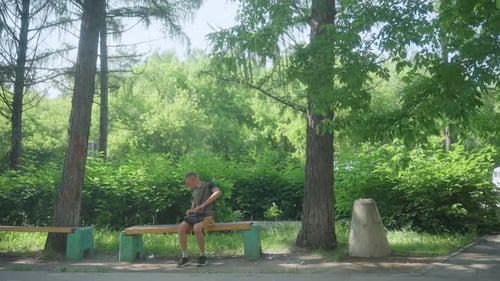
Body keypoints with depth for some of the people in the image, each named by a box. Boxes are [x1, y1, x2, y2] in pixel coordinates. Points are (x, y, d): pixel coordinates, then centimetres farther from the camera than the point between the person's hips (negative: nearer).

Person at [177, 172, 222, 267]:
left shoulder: (209, 184, 3)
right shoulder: (194, 191, 23)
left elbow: (218, 192, -17)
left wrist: (202, 205, -21)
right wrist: (190, 211, 8)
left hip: (207, 215, -6)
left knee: (197, 227, -36)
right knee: (182, 227, -24)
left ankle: (203, 256, -20)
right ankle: (185, 257, -19)